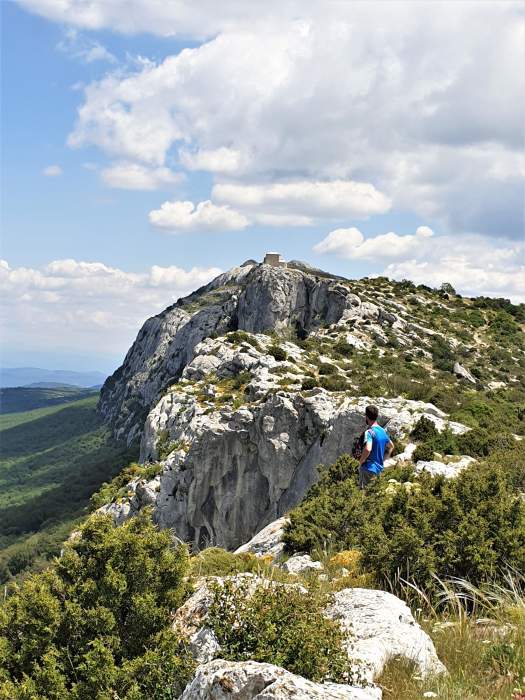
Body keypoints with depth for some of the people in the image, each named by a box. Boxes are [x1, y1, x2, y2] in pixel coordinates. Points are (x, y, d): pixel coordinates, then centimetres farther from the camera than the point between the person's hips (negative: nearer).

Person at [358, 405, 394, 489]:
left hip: (369, 468, -8)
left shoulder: (369, 432, -19)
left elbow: (368, 449, -34)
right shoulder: (383, 431, 8)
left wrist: (361, 461, -17)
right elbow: (391, 446, 24)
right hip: (379, 468, 8)